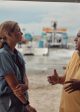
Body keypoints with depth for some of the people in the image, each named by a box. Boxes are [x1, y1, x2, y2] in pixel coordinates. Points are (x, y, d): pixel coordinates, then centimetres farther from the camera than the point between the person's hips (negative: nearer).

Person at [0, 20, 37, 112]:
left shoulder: (17, 53, 5)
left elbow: (24, 76, 4)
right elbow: (14, 86, -19)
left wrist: (25, 86, -18)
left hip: (21, 100, 7)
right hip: (9, 102, -7)